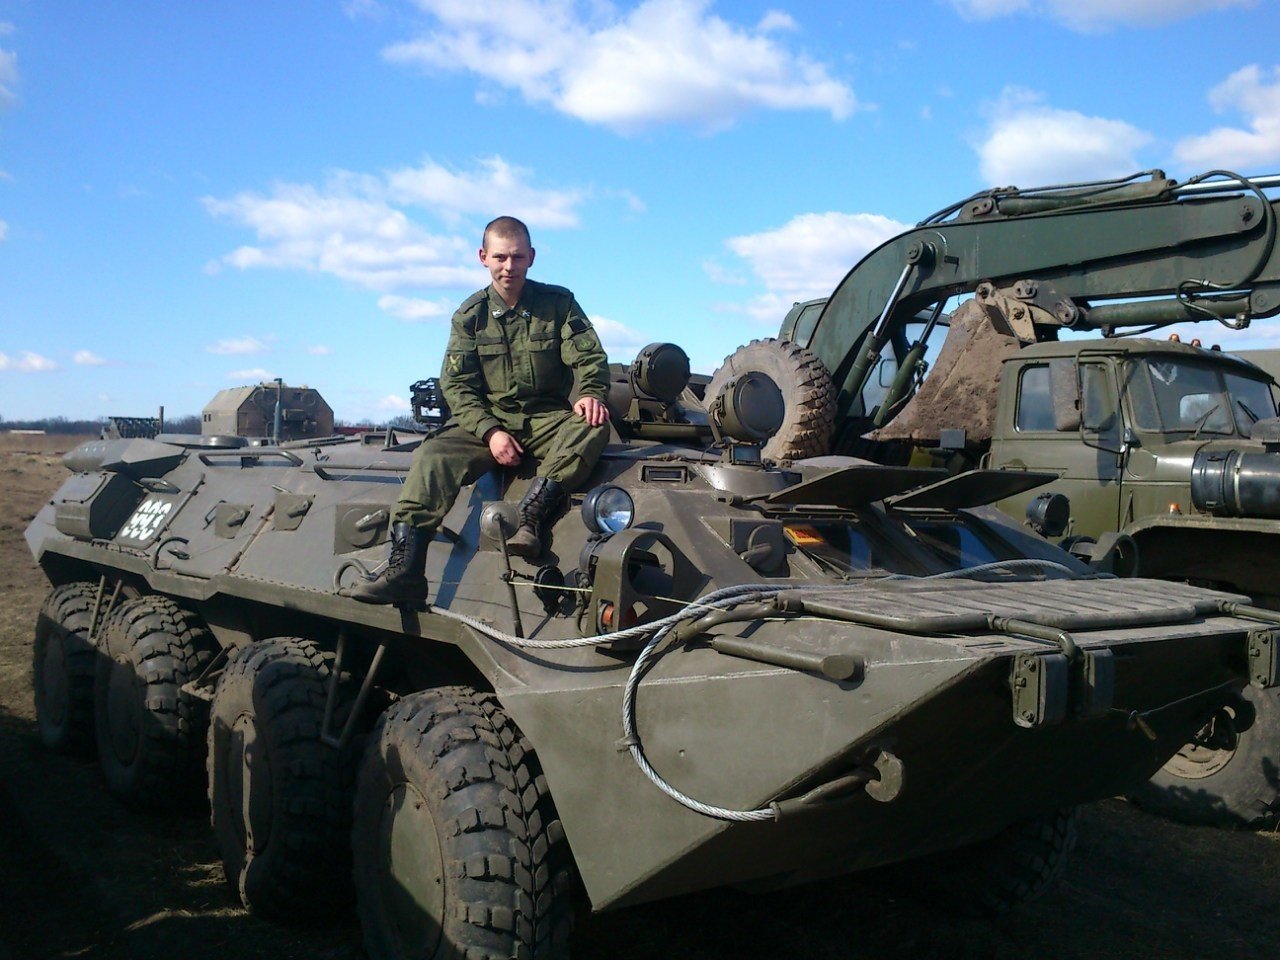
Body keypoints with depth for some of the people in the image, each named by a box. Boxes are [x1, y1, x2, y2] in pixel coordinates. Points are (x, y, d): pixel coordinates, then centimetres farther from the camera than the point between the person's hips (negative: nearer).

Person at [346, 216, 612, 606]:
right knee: (432, 457, -25)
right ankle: (403, 570, -32)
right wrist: (490, 432, -17)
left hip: (549, 420, -1)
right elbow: (456, 384, 0)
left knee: (594, 425, -33)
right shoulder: (470, 314, 5)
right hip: (488, 420, 1)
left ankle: (530, 516, -39)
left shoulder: (558, 302, 3)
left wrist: (590, 394, -28)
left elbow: (589, 357, -4)